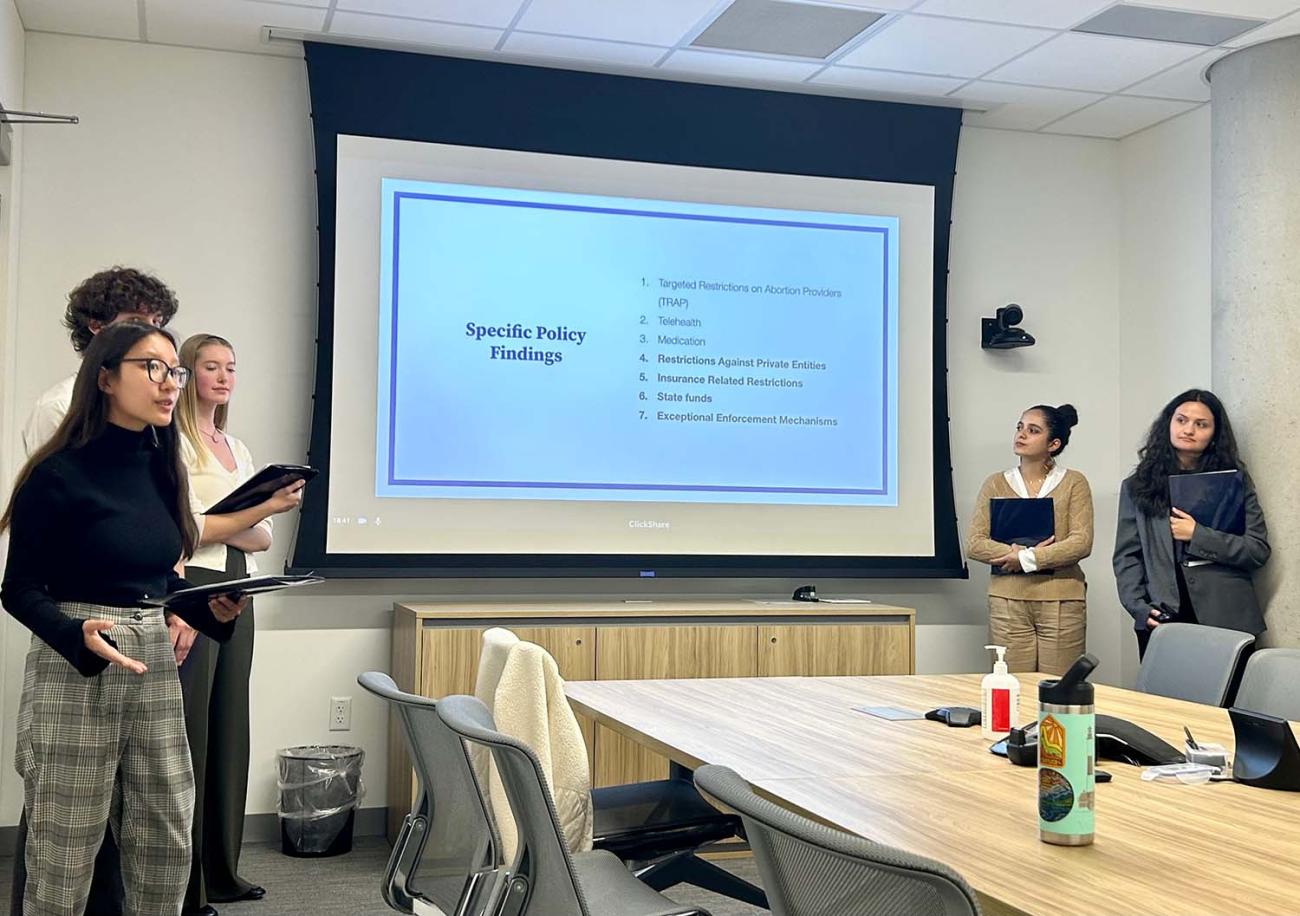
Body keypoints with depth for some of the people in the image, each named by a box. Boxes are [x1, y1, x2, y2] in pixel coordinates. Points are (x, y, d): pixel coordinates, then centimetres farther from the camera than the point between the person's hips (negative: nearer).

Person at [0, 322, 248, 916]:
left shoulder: (161, 469, 8)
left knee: (167, 845, 9)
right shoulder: (58, 474, -12)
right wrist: (80, 636, -25)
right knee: (64, 856, 3)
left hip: (155, 667, 6)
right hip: (74, 674, -6)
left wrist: (210, 609, 0)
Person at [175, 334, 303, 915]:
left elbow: (262, 537, 13)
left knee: (229, 727, 9)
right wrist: (257, 510, -19)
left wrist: (217, 526, -7)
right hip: (190, 587, -7)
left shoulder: (237, 448, 18)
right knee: (189, 731, -5)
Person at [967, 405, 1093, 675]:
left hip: (1061, 601, -1)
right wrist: (1020, 551, -12)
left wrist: (1025, 559, -12)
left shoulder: (1074, 483, 5)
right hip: (1008, 600, 2)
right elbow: (974, 544, 2)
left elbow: (1081, 542, -6)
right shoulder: (996, 485, 10)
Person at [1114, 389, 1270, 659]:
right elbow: (1126, 557, 6)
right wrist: (1140, 608, -8)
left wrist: (1197, 535, -10)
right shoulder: (1137, 487, 10)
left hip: (1225, 619, 0)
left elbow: (1259, 551, 0)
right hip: (1160, 621, 1)